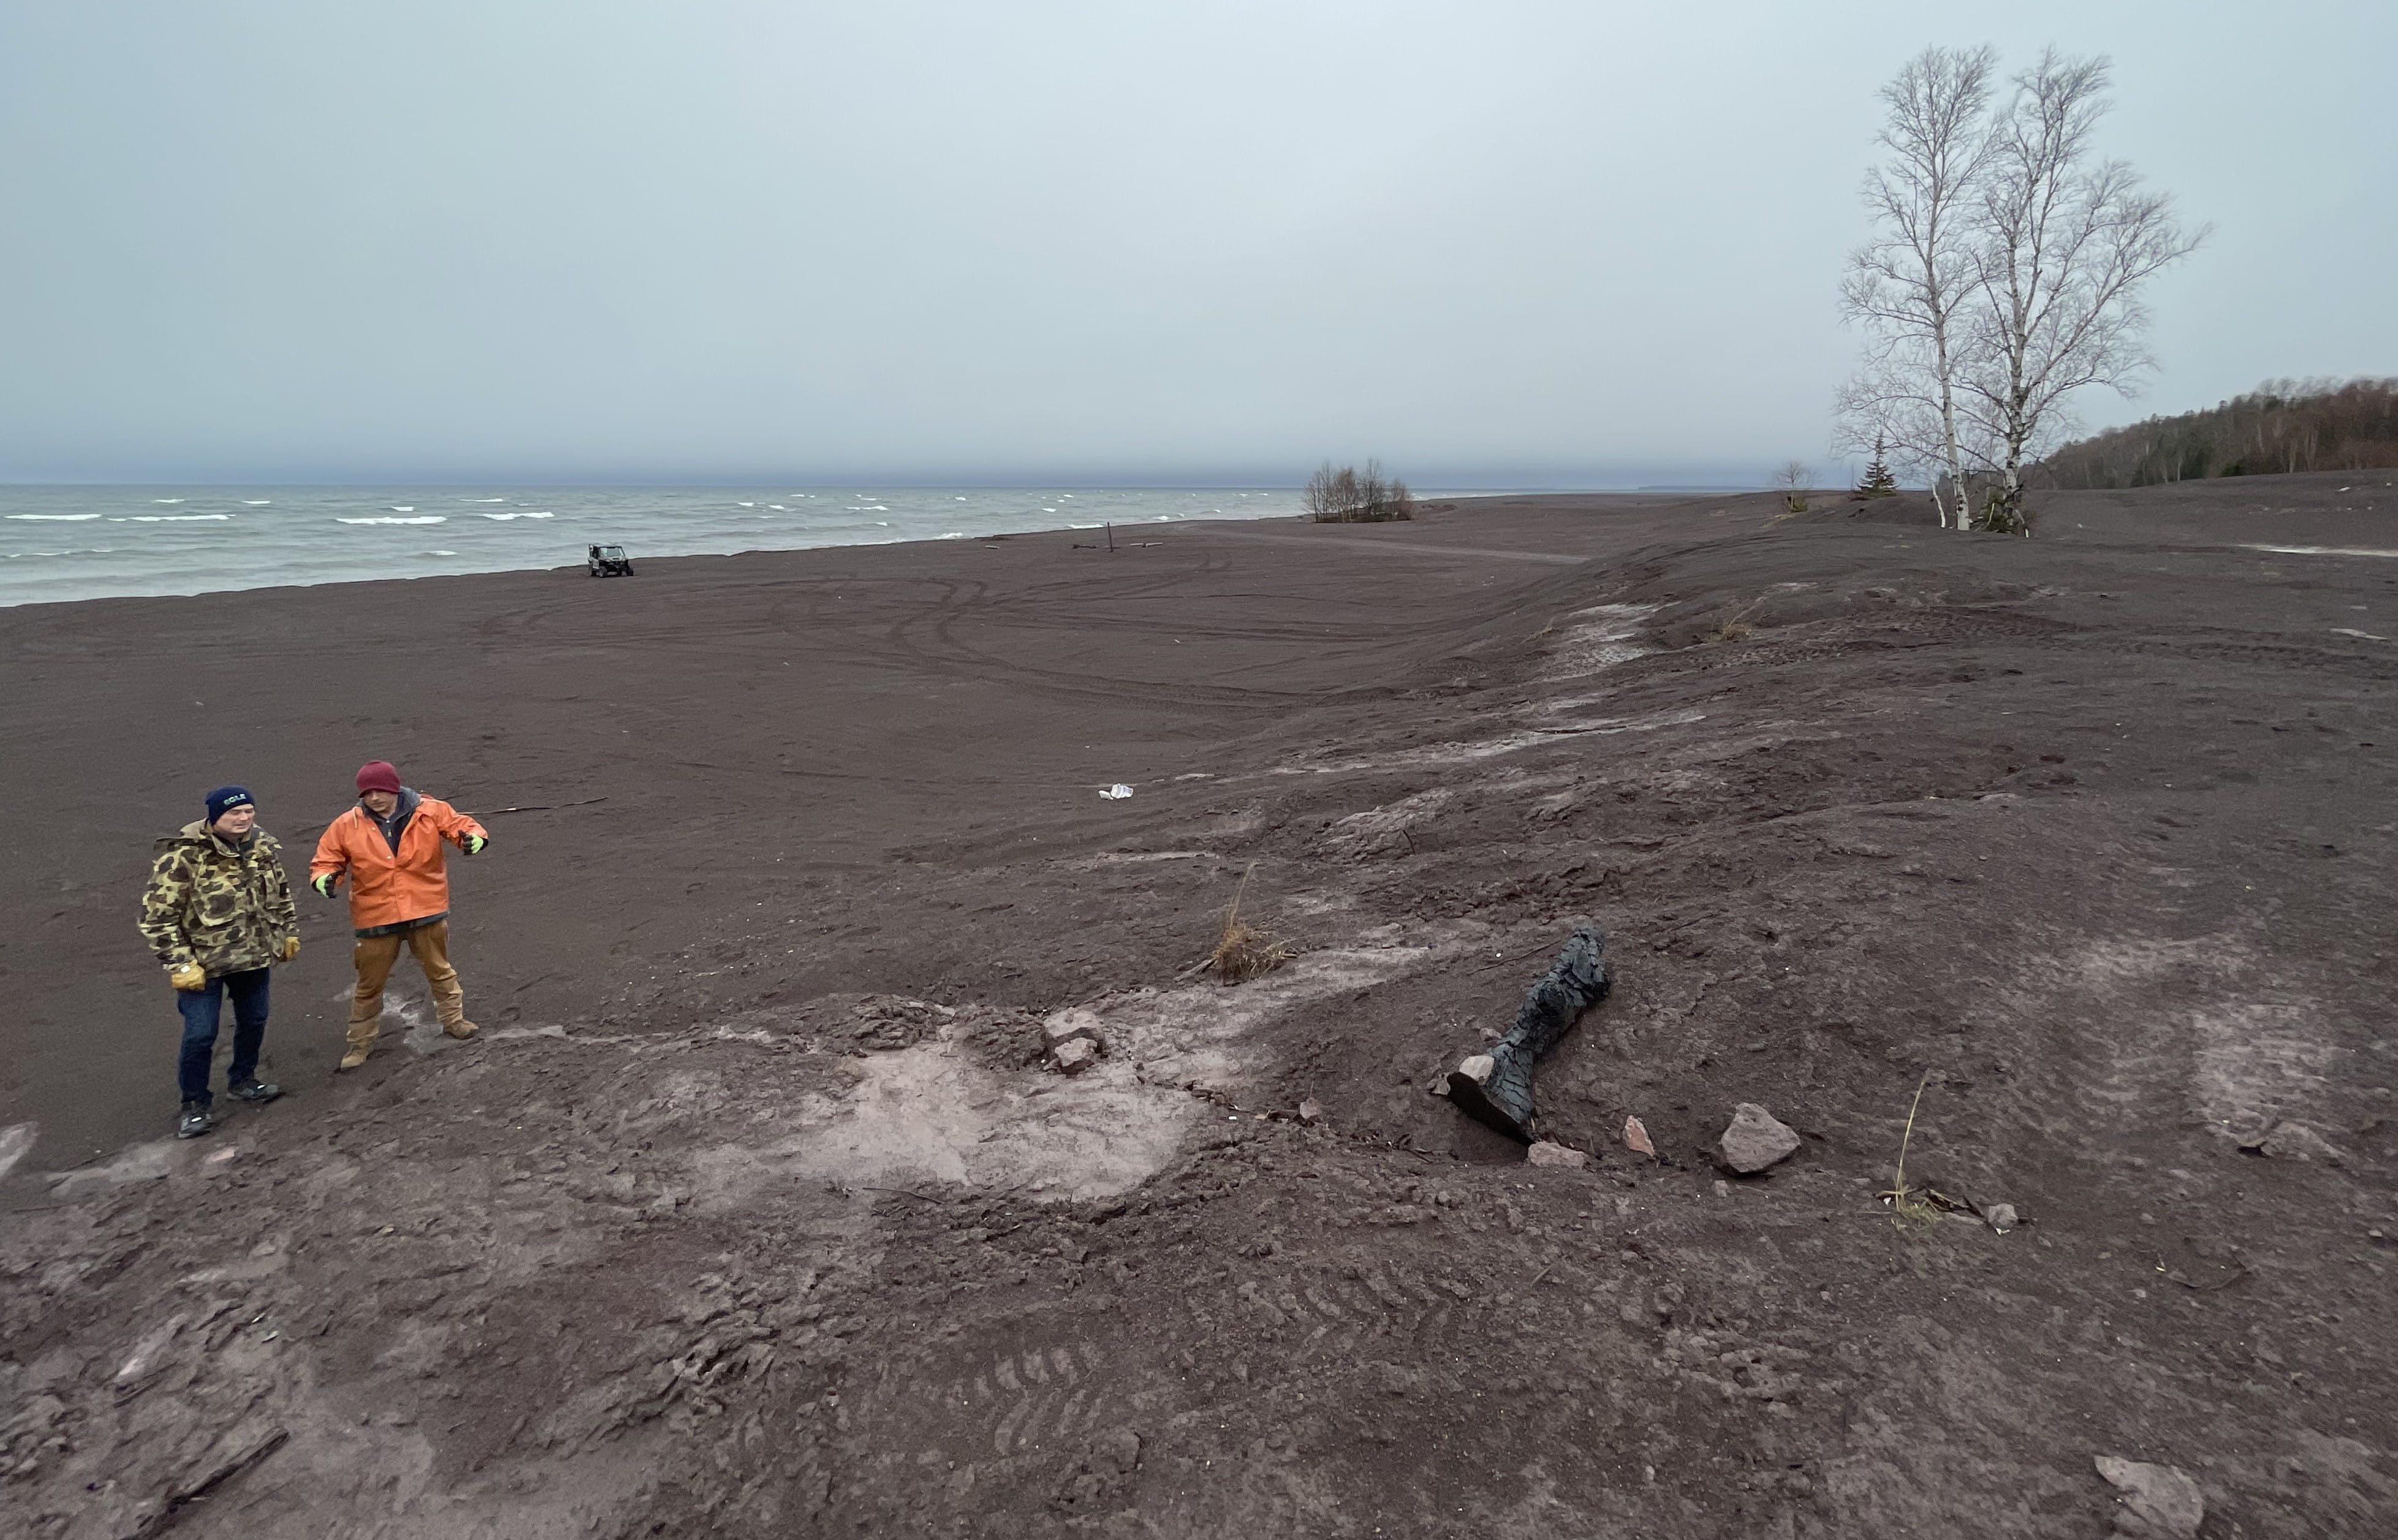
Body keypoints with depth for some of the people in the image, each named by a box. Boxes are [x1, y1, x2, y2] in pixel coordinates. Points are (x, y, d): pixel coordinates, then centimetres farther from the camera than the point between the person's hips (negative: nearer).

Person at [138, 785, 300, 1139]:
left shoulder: (263, 846, -2)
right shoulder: (184, 856, -21)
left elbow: (281, 892, 15)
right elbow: (157, 916, -18)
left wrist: (289, 932, 16)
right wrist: (180, 964, -18)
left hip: (254, 956, 6)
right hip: (204, 963, -6)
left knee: (254, 1021, 19)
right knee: (200, 1034, -2)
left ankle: (243, 1082, 41)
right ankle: (195, 1106, 16)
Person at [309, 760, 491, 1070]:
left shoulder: (430, 812, -8)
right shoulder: (347, 826, -6)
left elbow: (462, 825, -3)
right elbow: (325, 861, 2)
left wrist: (474, 838, -26)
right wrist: (324, 879, -21)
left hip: (426, 912, 0)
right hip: (376, 917, 0)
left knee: (439, 970, 18)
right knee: (370, 983, 12)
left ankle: (453, 1019, 37)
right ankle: (361, 1041, 29)